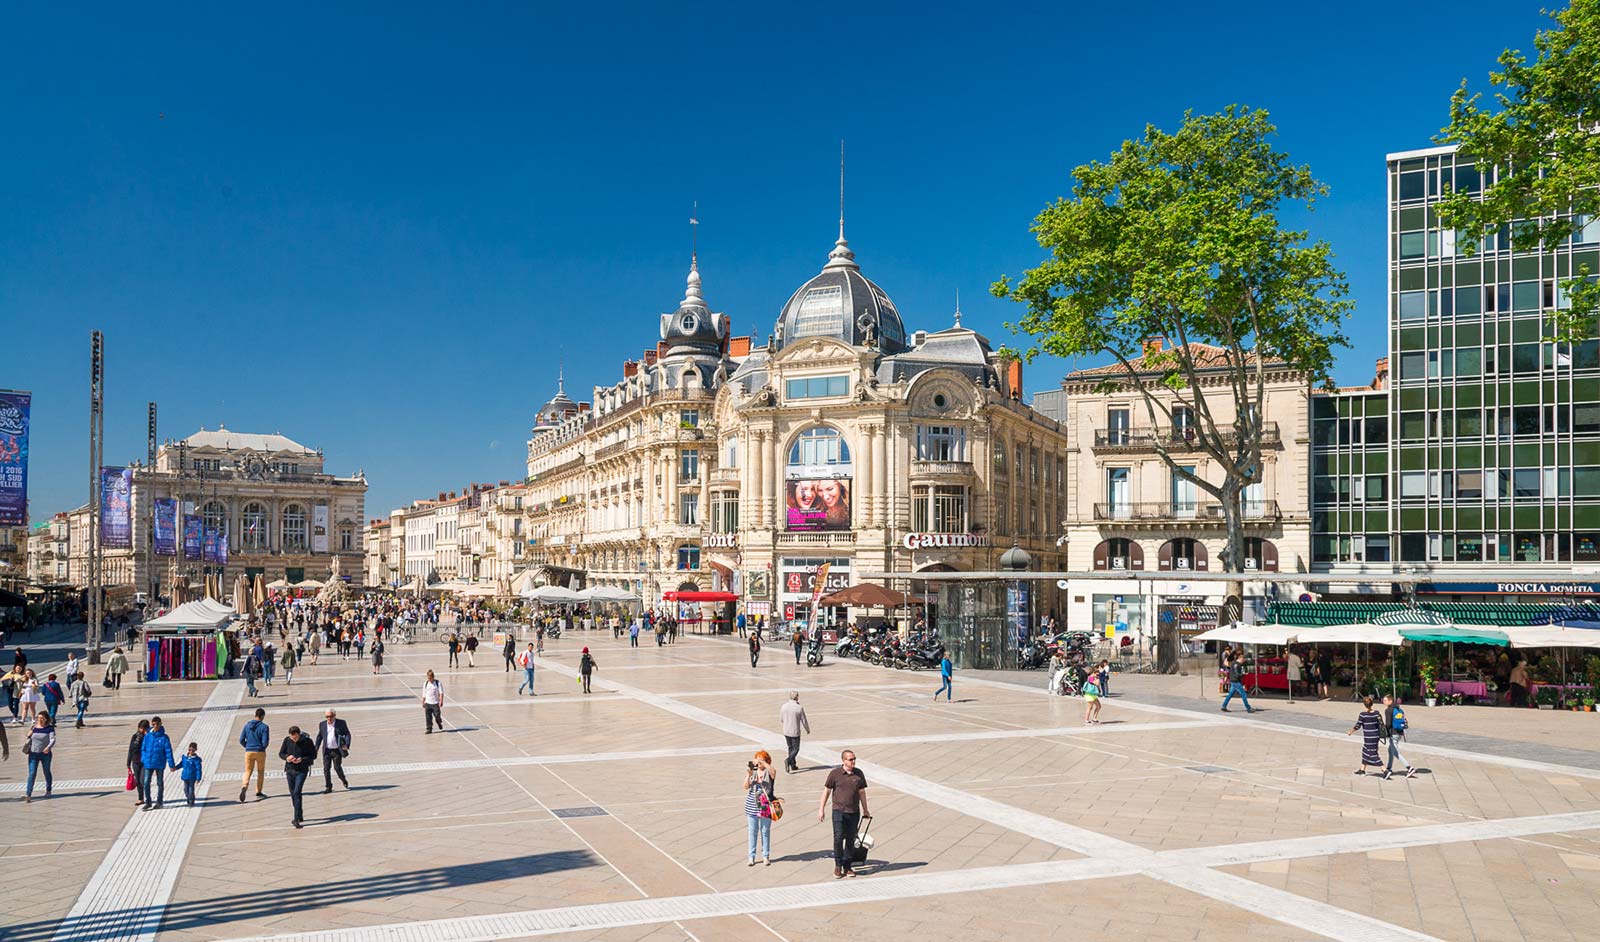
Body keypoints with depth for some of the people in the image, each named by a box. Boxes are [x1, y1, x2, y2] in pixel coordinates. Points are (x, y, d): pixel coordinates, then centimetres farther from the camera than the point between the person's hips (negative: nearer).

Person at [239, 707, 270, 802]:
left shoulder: (247, 725, 2)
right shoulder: (264, 727, -10)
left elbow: (241, 740, 2)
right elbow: (265, 742, -14)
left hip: (248, 752, 2)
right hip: (260, 752, -2)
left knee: (247, 771, 8)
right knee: (260, 772, 14)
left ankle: (244, 786, -20)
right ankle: (258, 792, 18)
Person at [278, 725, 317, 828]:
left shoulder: (307, 741, -10)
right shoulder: (287, 740, -1)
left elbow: (313, 755, -4)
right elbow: (280, 753, 9)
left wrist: (302, 759, -20)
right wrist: (287, 757, -13)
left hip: (302, 770, -5)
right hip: (290, 770, 5)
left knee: (297, 793, -16)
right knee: (293, 794, 11)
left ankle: (297, 819, -16)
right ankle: (300, 816, 27)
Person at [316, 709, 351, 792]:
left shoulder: (341, 723, -3)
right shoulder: (322, 724, 6)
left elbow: (347, 734, -1)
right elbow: (319, 737, 13)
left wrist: (347, 745, -16)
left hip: (337, 750, -3)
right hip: (326, 750, 3)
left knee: (337, 767, -2)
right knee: (326, 769, 1)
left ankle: (344, 781, 24)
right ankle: (328, 787, 10)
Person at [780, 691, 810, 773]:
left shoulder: (784, 706, -5)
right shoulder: (799, 708, -16)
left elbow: (781, 720, 6)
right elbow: (804, 721, -7)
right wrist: (808, 729, 9)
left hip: (786, 731, 4)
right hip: (795, 732, -4)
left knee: (791, 748, 20)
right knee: (795, 749, 7)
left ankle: (793, 766, 24)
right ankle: (788, 760, -17)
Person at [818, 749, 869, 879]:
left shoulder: (859, 774, 4)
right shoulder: (835, 774, -5)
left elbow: (862, 792, 14)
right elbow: (826, 791, 2)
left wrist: (865, 810, 20)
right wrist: (821, 809, 1)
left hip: (854, 812, 3)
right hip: (839, 811, -3)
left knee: (851, 839, 8)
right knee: (838, 838, -9)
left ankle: (847, 866, 19)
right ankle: (838, 865, 8)